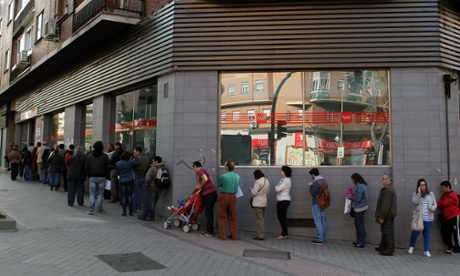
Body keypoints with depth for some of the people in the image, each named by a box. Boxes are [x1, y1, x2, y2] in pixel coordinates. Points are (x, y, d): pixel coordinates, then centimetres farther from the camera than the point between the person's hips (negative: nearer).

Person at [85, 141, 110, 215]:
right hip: (102, 177, -1)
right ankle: (99, 209, 13)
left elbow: (86, 167, 7)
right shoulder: (104, 156, -1)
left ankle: (91, 210, -3)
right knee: (100, 194, 8)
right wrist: (107, 176, 9)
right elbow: (108, 167, -2)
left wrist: (89, 175, 16)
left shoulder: (90, 156, 5)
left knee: (92, 194, 3)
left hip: (92, 177, 1)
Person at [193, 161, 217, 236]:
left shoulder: (200, 171, -6)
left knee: (208, 213, -6)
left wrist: (200, 186, -8)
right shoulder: (204, 171, 24)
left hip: (209, 194, -10)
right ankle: (209, 230, 18)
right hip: (212, 193, 10)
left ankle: (210, 231, -3)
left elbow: (205, 179, -22)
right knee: (209, 212, 13)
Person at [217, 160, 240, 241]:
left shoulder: (223, 176, -15)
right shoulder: (237, 176, 0)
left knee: (222, 216, 7)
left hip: (224, 196, -4)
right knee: (232, 217, 12)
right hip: (233, 197, 4)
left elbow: (218, 185, 1)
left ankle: (222, 235, 10)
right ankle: (234, 235, 16)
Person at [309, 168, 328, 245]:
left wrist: (310, 186, -1)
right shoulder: (324, 181, 9)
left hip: (316, 204, -9)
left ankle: (320, 239, -2)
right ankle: (323, 238, 18)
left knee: (318, 222, -4)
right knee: (323, 221, 11)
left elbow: (312, 193, -16)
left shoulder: (316, 182, -19)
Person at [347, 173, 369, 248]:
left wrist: (350, 197, -9)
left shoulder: (360, 186, -20)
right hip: (358, 207, 11)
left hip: (360, 207, -11)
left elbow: (358, 198, -23)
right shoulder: (361, 185, 12)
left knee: (360, 225, -1)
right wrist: (351, 196, 5)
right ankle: (359, 241, 28)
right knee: (357, 224, 18)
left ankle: (362, 243, 8)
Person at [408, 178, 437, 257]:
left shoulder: (431, 194, 5)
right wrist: (419, 193, -20)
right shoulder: (416, 193, 0)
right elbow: (414, 202, -15)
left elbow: (435, 204, 9)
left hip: (428, 218, 2)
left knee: (427, 234, 7)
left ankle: (426, 251, 14)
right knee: (415, 232, 4)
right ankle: (411, 247, 26)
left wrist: (433, 208, -13)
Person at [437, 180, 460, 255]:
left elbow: (444, 203, -22)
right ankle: (450, 247, 18)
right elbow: (439, 204, 7)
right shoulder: (444, 195, 12)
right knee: (444, 232, 6)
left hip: (454, 216, -9)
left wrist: (441, 205, -2)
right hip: (446, 217, 9)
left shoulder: (453, 195, -16)